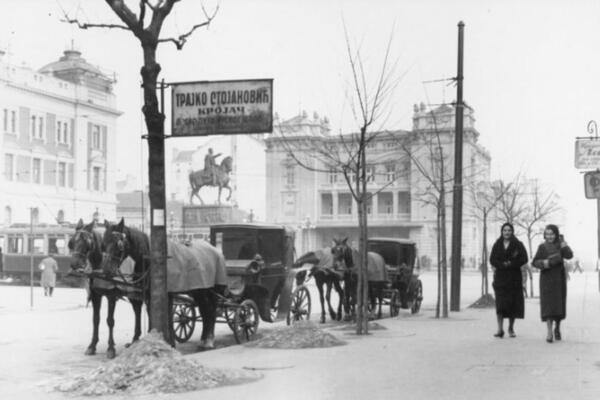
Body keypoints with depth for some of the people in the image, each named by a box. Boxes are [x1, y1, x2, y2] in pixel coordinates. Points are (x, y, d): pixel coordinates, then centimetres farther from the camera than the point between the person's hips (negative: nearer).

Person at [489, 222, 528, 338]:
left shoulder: (518, 245, 5)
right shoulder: (497, 245, 10)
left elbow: (524, 259, -6)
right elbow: (492, 259, 1)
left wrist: (509, 264, -13)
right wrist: (504, 264, -14)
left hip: (514, 278, -1)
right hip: (500, 278, 1)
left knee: (513, 303, 0)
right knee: (500, 303, -10)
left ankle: (511, 328, 13)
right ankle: (500, 329, -13)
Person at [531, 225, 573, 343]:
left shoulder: (560, 245, 6)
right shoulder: (542, 247, 0)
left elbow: (569, 256, -10)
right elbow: (535, 262, -5)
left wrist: (563, 243, -13)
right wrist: (543, 263, -25)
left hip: (559, 278, 3)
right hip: (547, 278, -3)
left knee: (559, 304, 10)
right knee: (548, 303, -13)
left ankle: (557, 328, 29)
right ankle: (549, 332, -18)